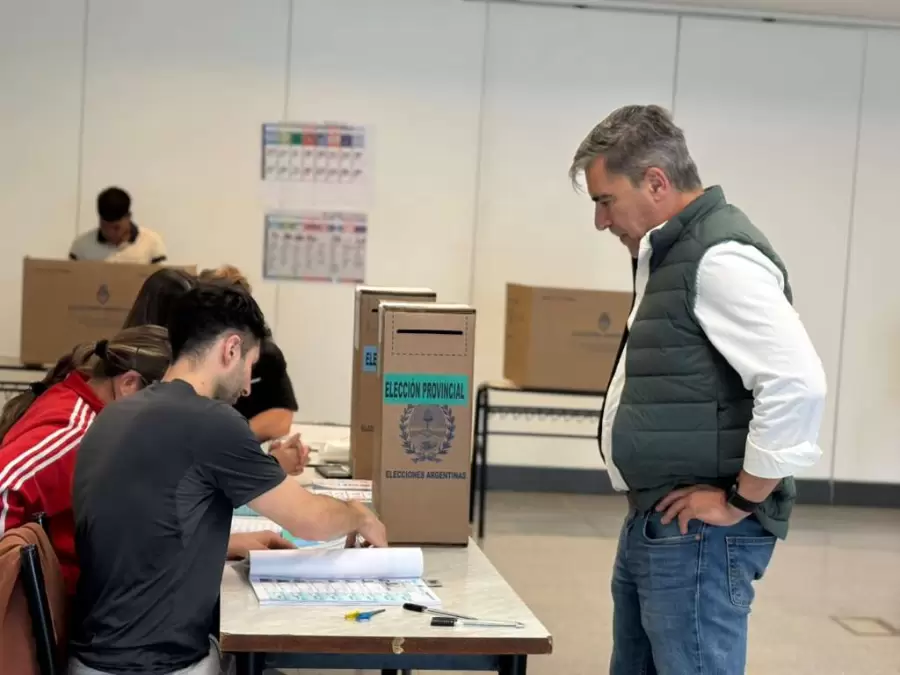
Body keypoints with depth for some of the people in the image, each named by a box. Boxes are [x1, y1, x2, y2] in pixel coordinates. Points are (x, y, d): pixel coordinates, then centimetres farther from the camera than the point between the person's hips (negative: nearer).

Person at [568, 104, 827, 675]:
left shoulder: (720, 257, -17)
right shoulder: (671, 252, 15)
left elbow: (798, 385, -26)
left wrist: (741, 503, -17)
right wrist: (650, 515, 17)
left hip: (698, 535, -10)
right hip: (654, 525, 10)